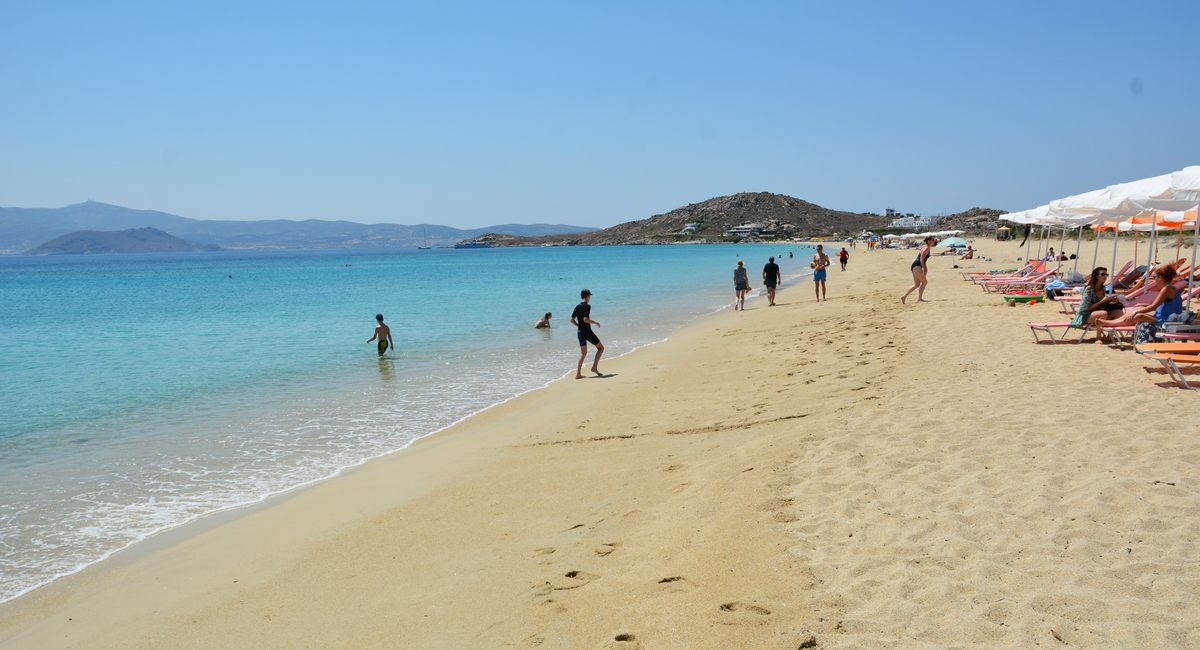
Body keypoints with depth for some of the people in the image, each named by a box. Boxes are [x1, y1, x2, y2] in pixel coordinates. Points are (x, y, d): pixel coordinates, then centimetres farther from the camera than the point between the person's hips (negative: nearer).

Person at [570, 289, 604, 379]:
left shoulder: (577, 307, 8)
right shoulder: (587, 306, -12)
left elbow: (572, 320, 6)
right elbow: (585, 319, -22)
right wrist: (595, 323, -9)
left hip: (580, 332, 7)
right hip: (587, 331, -7)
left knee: (583, 353, 14)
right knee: (601, 348, 9)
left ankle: (578, 374, 8)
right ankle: (594, 367, -3)